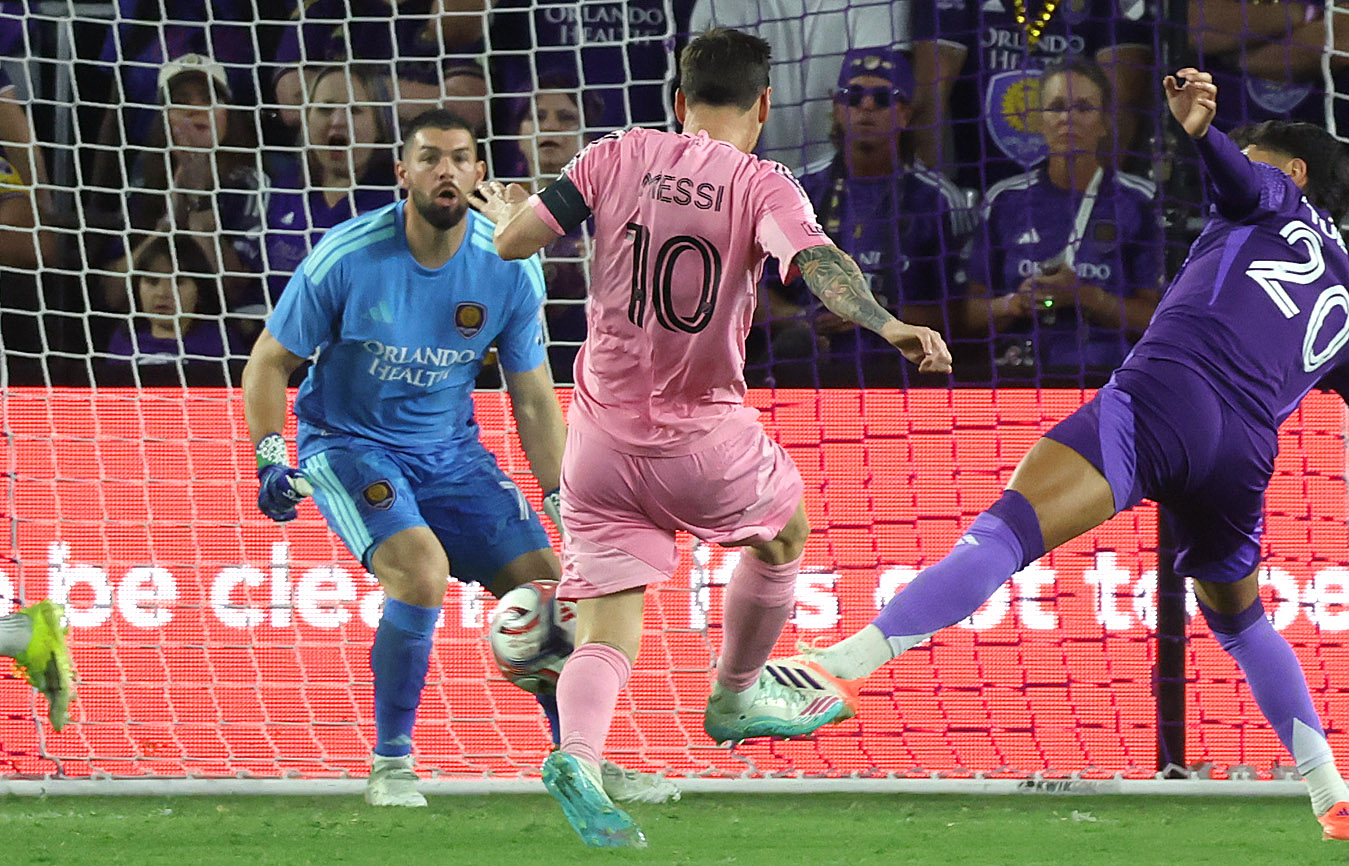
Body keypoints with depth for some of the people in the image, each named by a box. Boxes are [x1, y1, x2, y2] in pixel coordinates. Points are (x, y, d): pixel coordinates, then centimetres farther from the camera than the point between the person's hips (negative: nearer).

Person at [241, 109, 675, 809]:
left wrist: (566, 505, -4)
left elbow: (533, 398, 2)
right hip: (348, 444, -4)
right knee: (421, 569, -29)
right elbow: (270, 362, -7)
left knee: (544, 585, -5)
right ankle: (391, 764, -13)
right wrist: (269, 461, -19)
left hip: (449, 450, 4)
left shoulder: (508, 270, -8)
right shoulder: (347, 257, -18)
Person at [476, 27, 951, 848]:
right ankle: (737, 696, 44)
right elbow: (817, 259, -27)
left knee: (608, 635, 0)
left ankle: (577, 753, -28)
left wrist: (508, 212, 23)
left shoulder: (619, 156, 0)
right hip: (704, 441, -2)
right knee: (784, 534, 30)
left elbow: (514, 241, 0)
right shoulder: (762, 185, -7)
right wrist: (888, 325, -40)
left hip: (602, 437, 2)